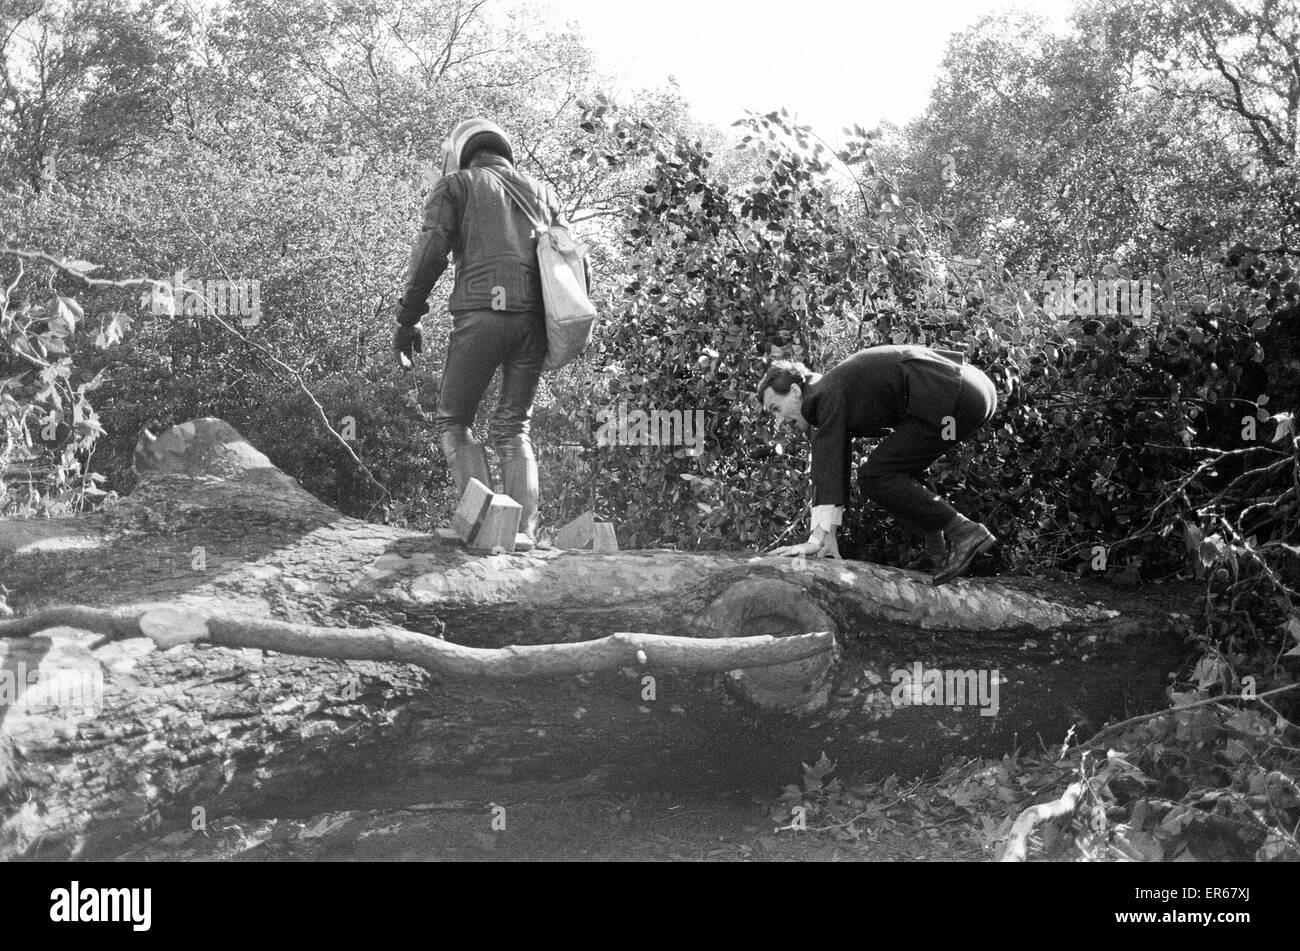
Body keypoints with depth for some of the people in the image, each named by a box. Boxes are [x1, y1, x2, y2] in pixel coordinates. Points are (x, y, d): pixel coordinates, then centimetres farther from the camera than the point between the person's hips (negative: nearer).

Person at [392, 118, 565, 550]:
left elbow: (431, 250, -1)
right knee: (513, 427, 14)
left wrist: (408, 318, 1)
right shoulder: (541, 191, 25)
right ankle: (522, 528, 0)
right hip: (536, 319, 4)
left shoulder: (455, 185, 12)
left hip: (482, 314, -4)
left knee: (453, 421, 9)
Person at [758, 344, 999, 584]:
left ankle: (966, 532, -8)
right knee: (897, 472, 19)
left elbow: (827, 467, -14)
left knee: (874, 477, -8)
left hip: (955, 398, -10)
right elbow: (836, 469, 23)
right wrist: (830, 539, 21)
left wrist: (816, 540, -16)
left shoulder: (827, 395, -7)